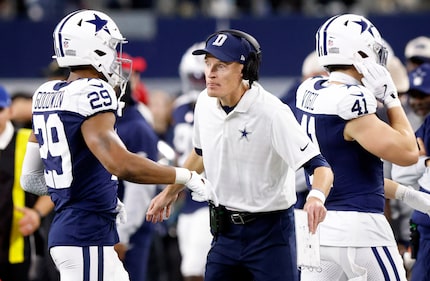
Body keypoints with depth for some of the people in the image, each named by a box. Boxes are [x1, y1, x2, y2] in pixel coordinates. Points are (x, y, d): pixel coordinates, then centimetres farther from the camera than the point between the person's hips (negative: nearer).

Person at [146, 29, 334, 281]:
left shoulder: (271, 112, -21)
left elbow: (320, 166, -27)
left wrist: (316, 196, -47)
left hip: (270, 232, -6)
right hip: (225, 230, 6)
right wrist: (171, 191, 30)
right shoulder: (205, 104, -1)